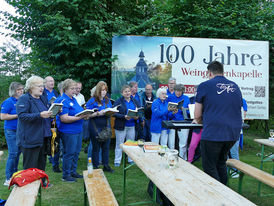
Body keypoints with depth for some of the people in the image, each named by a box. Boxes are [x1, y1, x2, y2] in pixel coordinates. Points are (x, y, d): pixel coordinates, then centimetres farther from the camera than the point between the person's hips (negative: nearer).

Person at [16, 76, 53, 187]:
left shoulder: (43, 99, 14)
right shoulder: (24, 99, -11)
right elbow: (22, 115, -22)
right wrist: (40, 115, -30)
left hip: (43, 136, 8)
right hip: (30, 138, -8)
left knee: (41, 161, 18)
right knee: (30, 165, 0)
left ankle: (41, 181, 31)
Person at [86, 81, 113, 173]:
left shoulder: (107, 100, 11)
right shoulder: (92, 101, -7)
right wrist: (98, 113, -22)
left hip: (106, 126, 5)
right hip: (96, 127, -5)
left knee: (106, 146, 11)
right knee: (96, 147, 3)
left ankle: (106, 165, 22)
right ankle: (95, 166, 14)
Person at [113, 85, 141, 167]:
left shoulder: (135, 101, 8)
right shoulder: (118, 102, -5)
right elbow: (114, 113, -12)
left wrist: (137, 117, -13)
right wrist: (124, 117, -23)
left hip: (132, 126, 4)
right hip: (121, 126, -3)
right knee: (119, 144, 5)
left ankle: (131, 159, 26)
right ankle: (117, 161, 15)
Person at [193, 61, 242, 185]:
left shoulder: (204, 86, -3)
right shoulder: (235, 86, 12)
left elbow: (197, 116, 0)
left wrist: (199, 121, 24)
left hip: (213, 133, -6)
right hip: (233, 133, 6)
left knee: (209, 168, 6)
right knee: (221, 164, 23)